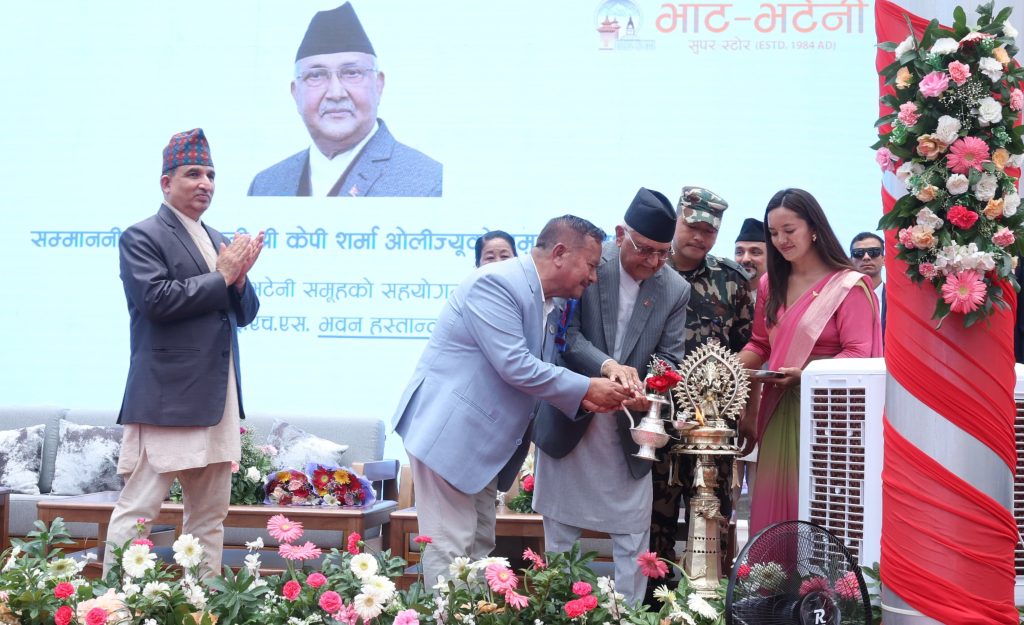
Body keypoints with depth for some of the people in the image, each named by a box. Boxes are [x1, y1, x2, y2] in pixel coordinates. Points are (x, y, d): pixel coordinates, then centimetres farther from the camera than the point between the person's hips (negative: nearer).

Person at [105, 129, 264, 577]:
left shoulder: (219, 242, 19)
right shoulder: (141, 237, -4)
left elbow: (245, 313, 17)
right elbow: (157, 300, -18)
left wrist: (239, 275, -4)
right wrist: (221, 277, -10)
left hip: (217, 401, 8)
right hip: (167, 400, -8)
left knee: (210, 516, 11)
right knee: (137, 511, -6)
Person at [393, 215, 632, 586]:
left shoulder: (549, 307, 10)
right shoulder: (497, 284, -19)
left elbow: (541, 371, 15)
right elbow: (515, 366, -25)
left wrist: (584, 398, -3)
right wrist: (585, 388, -18)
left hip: (483, 440, 10)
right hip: (448, 431, -10)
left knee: (479, 548, 12)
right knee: (452, 549, -8)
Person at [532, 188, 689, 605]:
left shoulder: (675, 290, -3)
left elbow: (668, 358, -2)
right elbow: (565, 333, -15)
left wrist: (647, 390, -25)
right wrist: (607, 365, -33)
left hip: (628, 434, 2)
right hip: (569, 423, -1)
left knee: (633, 539, 4)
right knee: (560, 535, 10)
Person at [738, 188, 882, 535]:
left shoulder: (849, 285, -7)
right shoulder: (771, 285, 14)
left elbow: (859, 354, -12)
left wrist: (805, 373, -23)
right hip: (779, 410, 6)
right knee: (773, 501, 5)